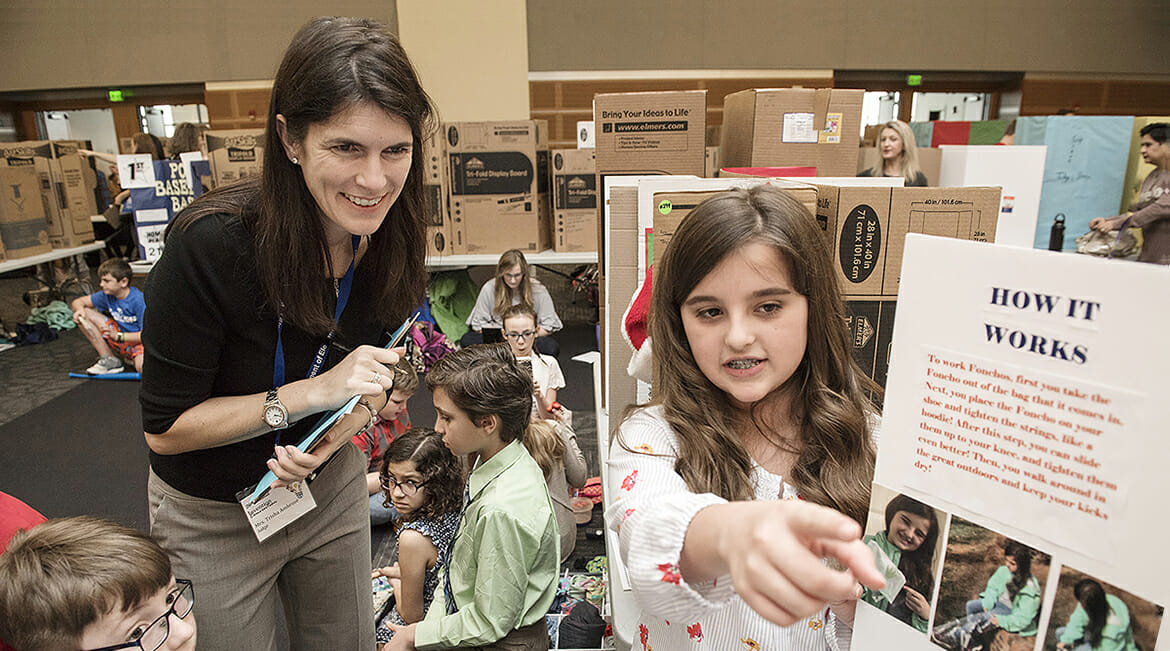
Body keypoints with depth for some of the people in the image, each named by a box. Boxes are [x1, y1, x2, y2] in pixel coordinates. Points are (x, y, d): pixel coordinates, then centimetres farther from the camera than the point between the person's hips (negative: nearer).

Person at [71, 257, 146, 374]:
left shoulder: (139, 300, -21)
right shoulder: (107, 295, -2)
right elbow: (78, 302, 11)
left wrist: (118, 336, -30)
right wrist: (79, 310, -13)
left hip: (139, 341, -8)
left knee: (142, 368, -42)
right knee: (83, 315, -4)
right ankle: (109, 360, -5)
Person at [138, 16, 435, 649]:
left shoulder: (391, 239, -16)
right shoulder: (211, 242, -31)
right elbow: (165, 428, -21)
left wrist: (344, 426, -20)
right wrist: (310, 393, -32)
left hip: (331, 487, 4)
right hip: (214, 514, -4)